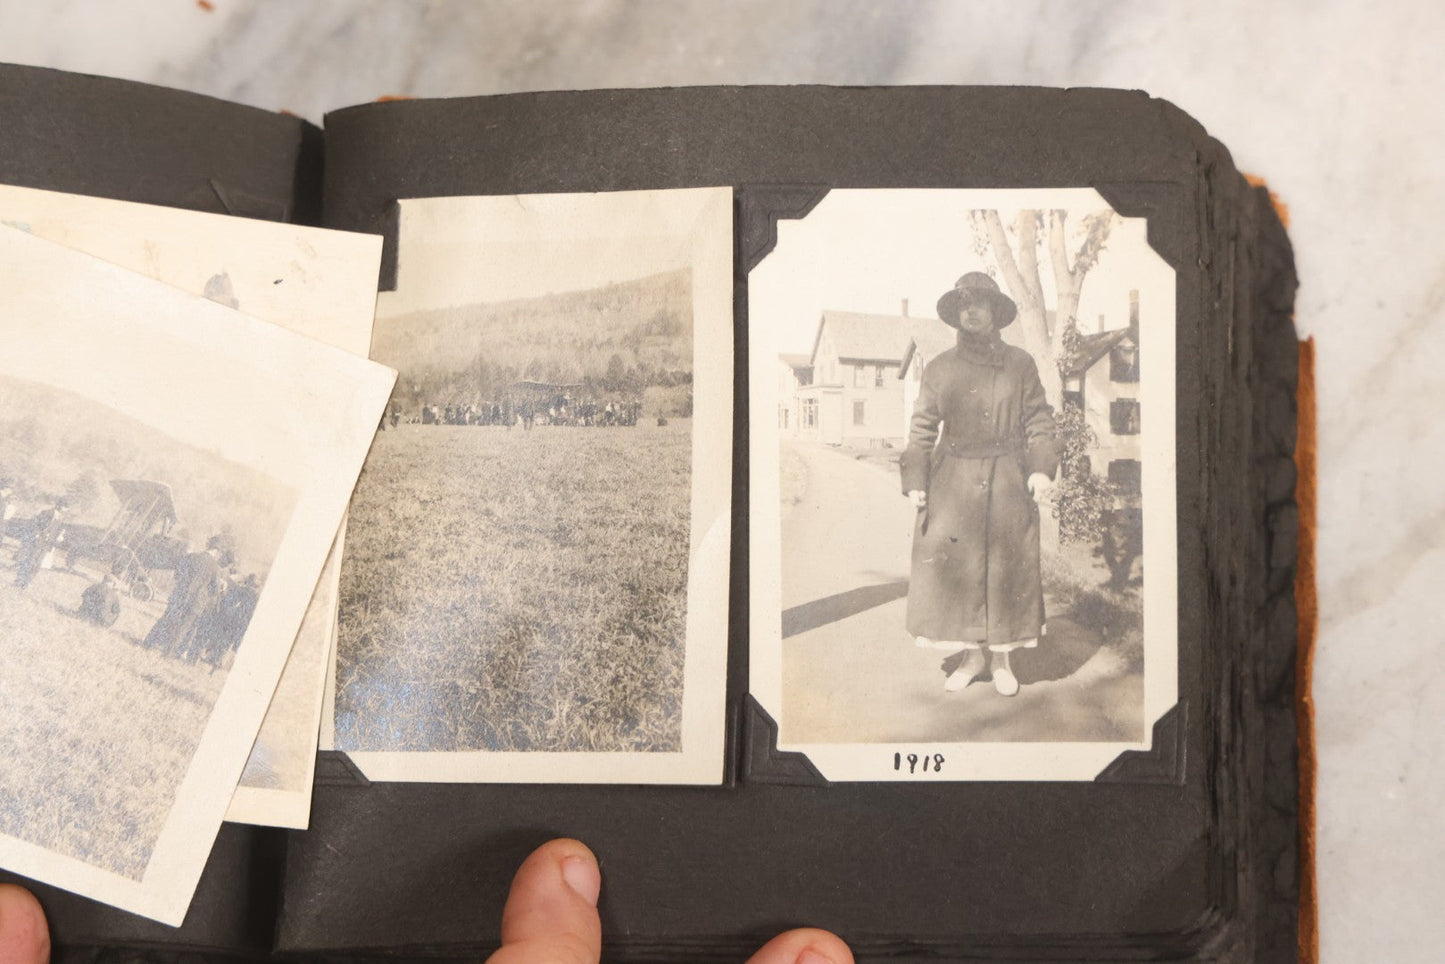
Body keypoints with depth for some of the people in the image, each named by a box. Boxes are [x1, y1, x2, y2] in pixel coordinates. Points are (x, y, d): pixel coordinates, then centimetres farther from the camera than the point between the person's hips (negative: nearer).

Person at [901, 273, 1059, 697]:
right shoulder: (939, 368, 7)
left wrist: (1041, 468, -7)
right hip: (953, 484, 1)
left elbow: (1038, 421, 6)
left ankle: (1002, 658, 17)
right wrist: (915, 480, -3)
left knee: (1006, 569, 2)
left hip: (1006, 482, 0)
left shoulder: (1020, 364, 6)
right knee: (954, 566, 1)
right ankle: (972, 655, 17)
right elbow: (922, 429, 6)